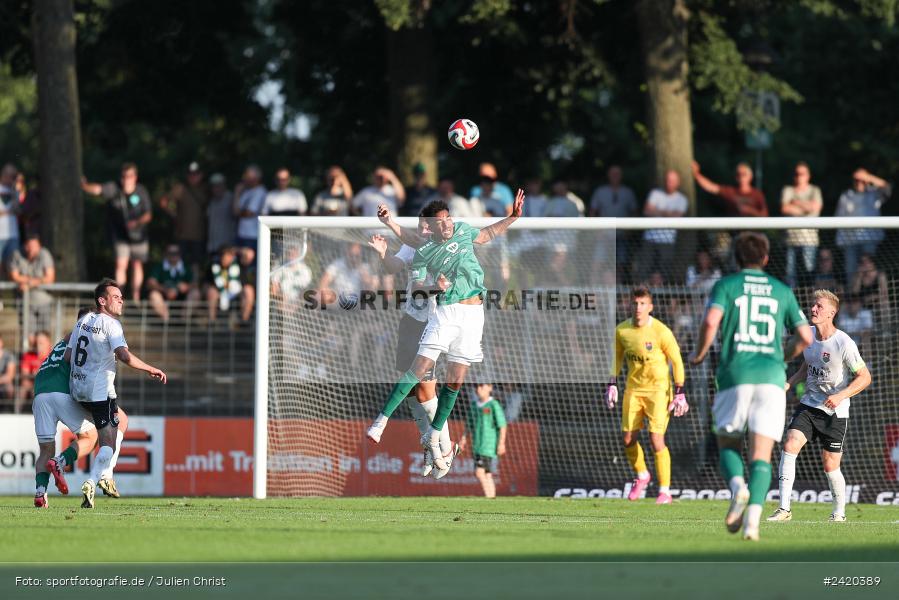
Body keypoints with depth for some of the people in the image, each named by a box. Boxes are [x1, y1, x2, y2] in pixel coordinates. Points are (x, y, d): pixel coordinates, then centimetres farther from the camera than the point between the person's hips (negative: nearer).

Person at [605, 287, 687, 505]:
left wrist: (680, 393, -9)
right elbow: (618, 356, 14)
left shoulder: (661, 332, -17)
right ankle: (641, 476, 32)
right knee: (628, 439, 4)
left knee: (657, 438, -13)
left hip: (658, 388, -5)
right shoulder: (622, 330, -4)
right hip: (633, 388, 5)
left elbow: (676, 361, -8)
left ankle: (665, 491, -4)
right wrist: (612, 384, 8)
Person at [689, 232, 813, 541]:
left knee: (728, 444, 13)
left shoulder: (726, 285, 6)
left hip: (735, 374, -1)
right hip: (772, 376, 1)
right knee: (761, 453, -2)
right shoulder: (782, 290, 14)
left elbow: (711, 321, -12)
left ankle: (738, 486, -19)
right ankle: (753, 517, -21)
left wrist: (699, 354, 4)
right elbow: (805, 336, 13)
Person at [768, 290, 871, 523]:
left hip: (835, 412, -4)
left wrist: (841, 395, -24)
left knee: (830, 466, 0)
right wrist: (788, 384, 4)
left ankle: (839, 513, 24)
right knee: (790, 445, -17)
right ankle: (784, 508, -16)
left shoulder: (844, 344, -17)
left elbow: (865, 377, -12)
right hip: (809, 405, 4)